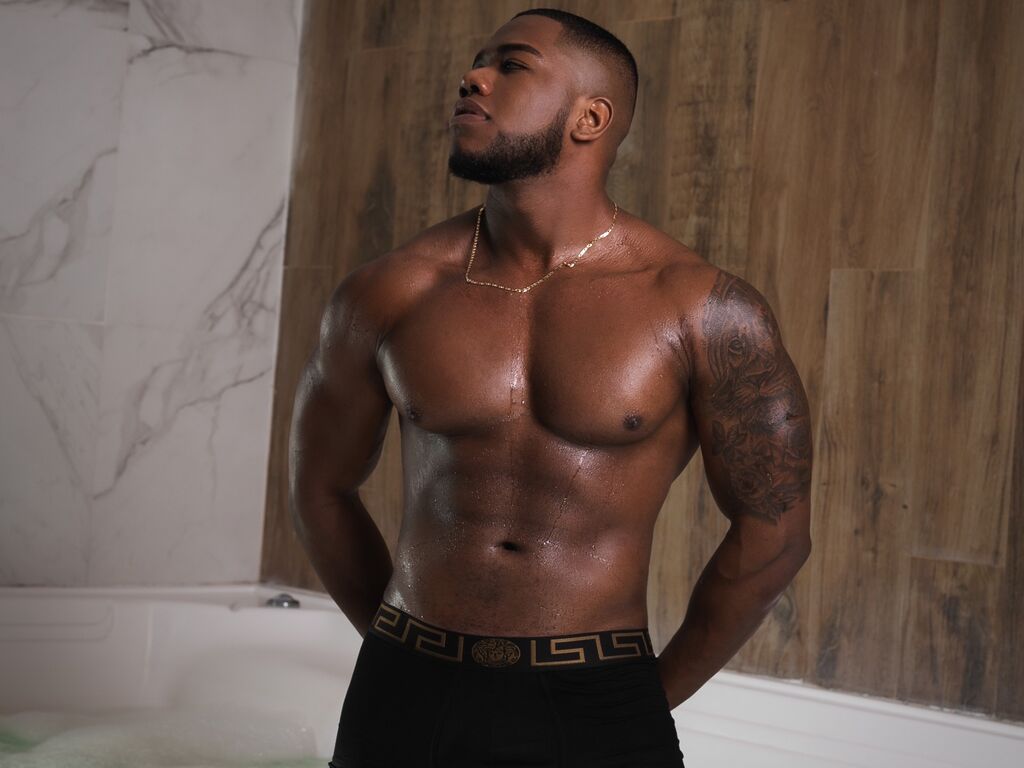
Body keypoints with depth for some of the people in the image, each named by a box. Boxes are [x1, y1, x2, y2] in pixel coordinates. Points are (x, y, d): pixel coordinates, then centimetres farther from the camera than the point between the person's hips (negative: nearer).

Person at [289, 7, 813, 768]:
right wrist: (411, 650, 12)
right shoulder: (390, 294, -1)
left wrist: (658, 695, 4)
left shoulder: (704, 310, -7)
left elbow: (772, 530, -1)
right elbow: (322, 486, 12)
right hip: (404, 701, 2)